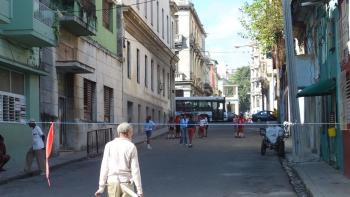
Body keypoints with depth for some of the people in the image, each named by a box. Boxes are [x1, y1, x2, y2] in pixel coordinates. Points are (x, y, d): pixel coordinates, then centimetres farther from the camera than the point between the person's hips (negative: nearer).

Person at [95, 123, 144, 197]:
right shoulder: (131, 147, -6)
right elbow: (135, 170, -9)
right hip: (126, 183, -2)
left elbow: (104, 168, -4)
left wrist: (101, 188, 1)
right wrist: (140, 190, -6)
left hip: (112, 182, 2)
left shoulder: (109, 145, -1)